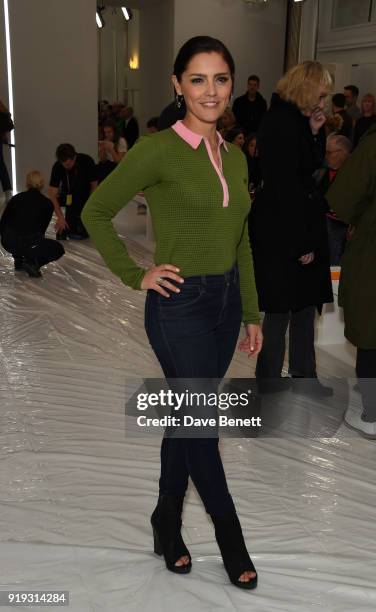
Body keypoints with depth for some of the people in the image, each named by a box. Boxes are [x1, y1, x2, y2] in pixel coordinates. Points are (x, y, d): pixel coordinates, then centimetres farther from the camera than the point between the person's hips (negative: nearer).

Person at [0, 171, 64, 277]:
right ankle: (32, 262, -1)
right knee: (58, 249, 23)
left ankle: (19, 261, 29)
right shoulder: (47, 203, 7)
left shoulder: (16, 198, 12)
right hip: (29, 243, -3)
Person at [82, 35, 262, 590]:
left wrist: (251, 314, 13)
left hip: (226, 300, 6)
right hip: (180, 304, -6)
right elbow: (96, 212, -6)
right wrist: (135, 276, -8)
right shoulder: (159, 149, -11)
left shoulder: (234, 157, 8)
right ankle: (228, 532, 28)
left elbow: (241, 242, 13)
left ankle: (168, 520, 37)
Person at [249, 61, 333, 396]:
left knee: (305, 305, 15)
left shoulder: (296, 121, 13)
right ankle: (270, 382, 16)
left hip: (300, 226, 10)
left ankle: (305, 378, 28)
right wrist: (302, 242, -20)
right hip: (283, 232, -10)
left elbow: (312, 167, 15)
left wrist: (314, 132, 2)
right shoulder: (281, 123, -17)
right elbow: (285, 187, -21)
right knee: (280, 309, 1)